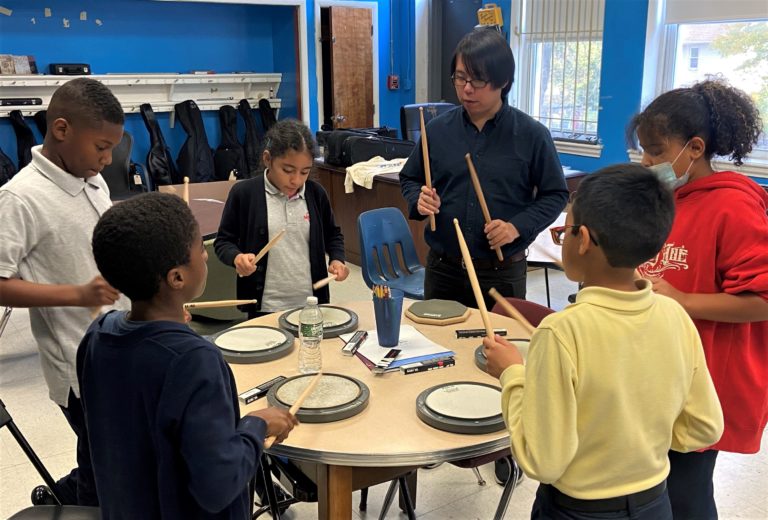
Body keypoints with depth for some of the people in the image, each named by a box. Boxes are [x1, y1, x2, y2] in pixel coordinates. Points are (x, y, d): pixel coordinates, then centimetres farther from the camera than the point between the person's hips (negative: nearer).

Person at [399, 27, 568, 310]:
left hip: (503, 273, -2)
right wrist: (419, 200, -9)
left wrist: (518, 226, -16)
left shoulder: (532, 134, -7)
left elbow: (555, 194, -1)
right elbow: (409, 178, 12)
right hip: (442, 268, 3)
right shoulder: (438, 129, 0)